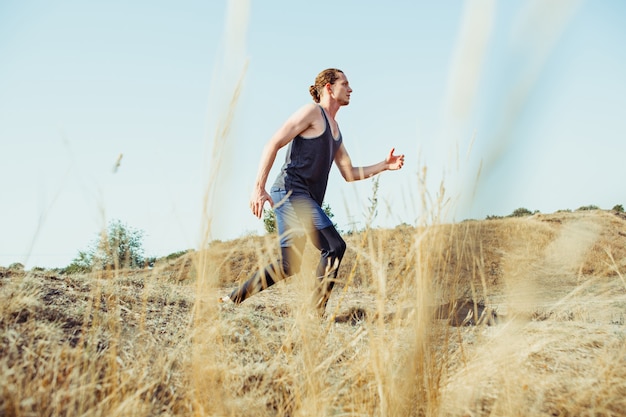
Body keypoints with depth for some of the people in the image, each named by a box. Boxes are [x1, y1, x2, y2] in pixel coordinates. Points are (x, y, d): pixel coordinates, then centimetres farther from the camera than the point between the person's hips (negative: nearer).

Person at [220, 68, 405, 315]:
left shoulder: (335, 130, 25)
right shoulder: (312, 112, -2)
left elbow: (349, 174, 26)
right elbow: (273, 144, -10)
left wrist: (384, 165, 15)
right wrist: (259, 188, -19)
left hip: (305, 200, 9)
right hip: (291, 191, -9)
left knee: (288, 265, 8)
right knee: (334, 247, -17)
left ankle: (232, 300, 16)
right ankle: (317, 311, -13)